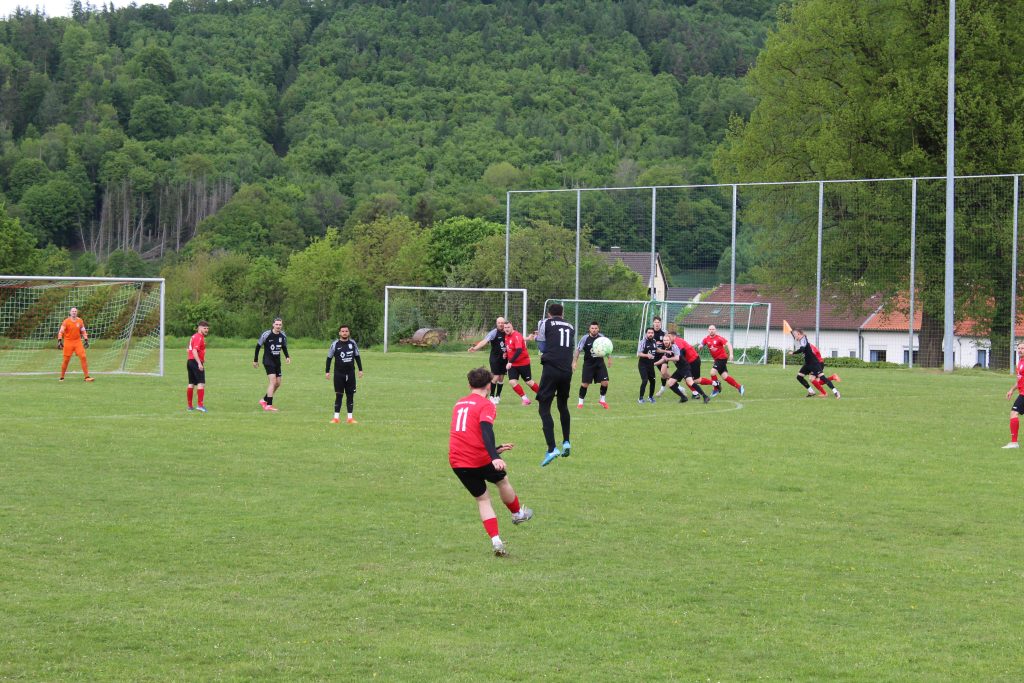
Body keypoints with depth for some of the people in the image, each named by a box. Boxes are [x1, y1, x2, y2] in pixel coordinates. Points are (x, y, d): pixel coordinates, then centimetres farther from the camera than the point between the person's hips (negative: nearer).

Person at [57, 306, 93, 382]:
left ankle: (87, 376, -8)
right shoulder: (66, 321, -4)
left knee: (83, 357, -10)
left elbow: (83, 331, 17)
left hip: (78, 341, 3)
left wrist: (86, 340, 9)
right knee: (66, 360, -2)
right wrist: (59, 341, -17)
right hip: (68, 342, -3)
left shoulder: (80, 321, 7)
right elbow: (61, 331, -7)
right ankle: (62, 377, 13)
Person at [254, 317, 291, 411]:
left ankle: (264, 400, 27)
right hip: (268, 361, -6)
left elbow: (284, 347, 17)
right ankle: (269, 405, -16)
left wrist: (287, 357, -1)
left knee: (278, 383, 8)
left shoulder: (283, 336, 1)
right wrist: (255, 360, 1)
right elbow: (258, 346, -3)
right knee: (273, 381, -17)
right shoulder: (266, 334, -13)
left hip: (277, 361, 6)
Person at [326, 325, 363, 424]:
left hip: (351, 373, 3)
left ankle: (350, 417, 10)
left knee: (350, 395, 4)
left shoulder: (352, 343, 4)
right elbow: (329, 358, 2)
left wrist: (360, 369, 11)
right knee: (338, 395, -1)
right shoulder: (335, 344, -4)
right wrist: (327, 371, -2)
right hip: (339, 374, -3)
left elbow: (357, 356, 14)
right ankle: (336, 417, 3)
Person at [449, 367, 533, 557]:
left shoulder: (459, 403, 17)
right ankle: (517, 513, 45)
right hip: (480, 458, -6)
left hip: (457, 462, 6)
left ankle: (496, 541, 3)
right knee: (502, 480, 25)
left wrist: (495, 449, 37)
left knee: (482, 498, 14)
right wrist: (494, 457, -37)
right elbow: (486, 430, -25)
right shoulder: (486, 405, -6)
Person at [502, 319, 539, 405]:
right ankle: (525, 399, 3)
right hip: (513, 364, 7)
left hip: (523, 363, -7)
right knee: (512, 382, -10)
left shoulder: (517, 336, -23)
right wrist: (506, 353, 2)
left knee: (528, 382, 6)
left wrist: (510, 362, -38)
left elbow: (519, 351, -33)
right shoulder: (506, 336, 2)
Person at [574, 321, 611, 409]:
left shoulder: (602, 337, -4)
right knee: (585, 383, -3)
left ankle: (602, 400, 17)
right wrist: (574, 362, -9)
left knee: (605, 382, -5)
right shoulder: (585, 339, -13)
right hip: (588, 364, -2)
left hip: (600, 363, 2)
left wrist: (609, 359, 16)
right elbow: (578, 350, -6)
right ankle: (580, 402, 13)